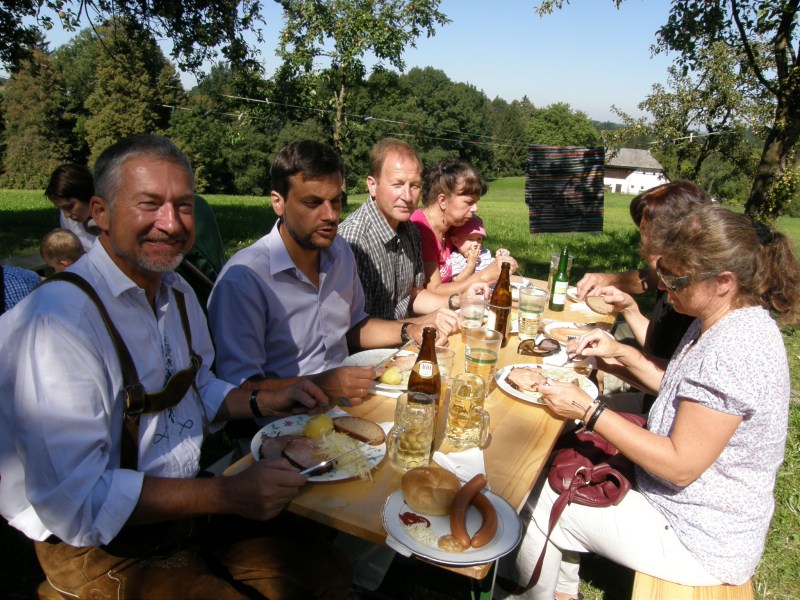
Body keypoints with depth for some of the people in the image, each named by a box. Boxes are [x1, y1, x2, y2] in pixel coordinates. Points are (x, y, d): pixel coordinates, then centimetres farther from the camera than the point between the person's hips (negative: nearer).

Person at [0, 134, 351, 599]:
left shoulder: (177, 291, 3)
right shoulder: (59, 319, -26)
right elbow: (76, 501, -27)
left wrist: (263, 402, -1)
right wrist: (228, 495, -27)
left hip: (187, 503, 7)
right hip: (102, 547, -7)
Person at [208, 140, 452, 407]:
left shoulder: (340, 251, 6)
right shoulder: (242, 278, -19)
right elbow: (239, 385, -18)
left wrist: (410, 331, 4)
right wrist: (319, 385, -29)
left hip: (344, 405, 7)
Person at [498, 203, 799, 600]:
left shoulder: (733, 351, -31)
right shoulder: (725, 323, 0)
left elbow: (680, 466, -28)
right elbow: (683, 390, 14)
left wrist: (588, 411, -25)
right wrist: (624, 353, 1)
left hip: (702, 543, -9)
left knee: (547, 505, -2)